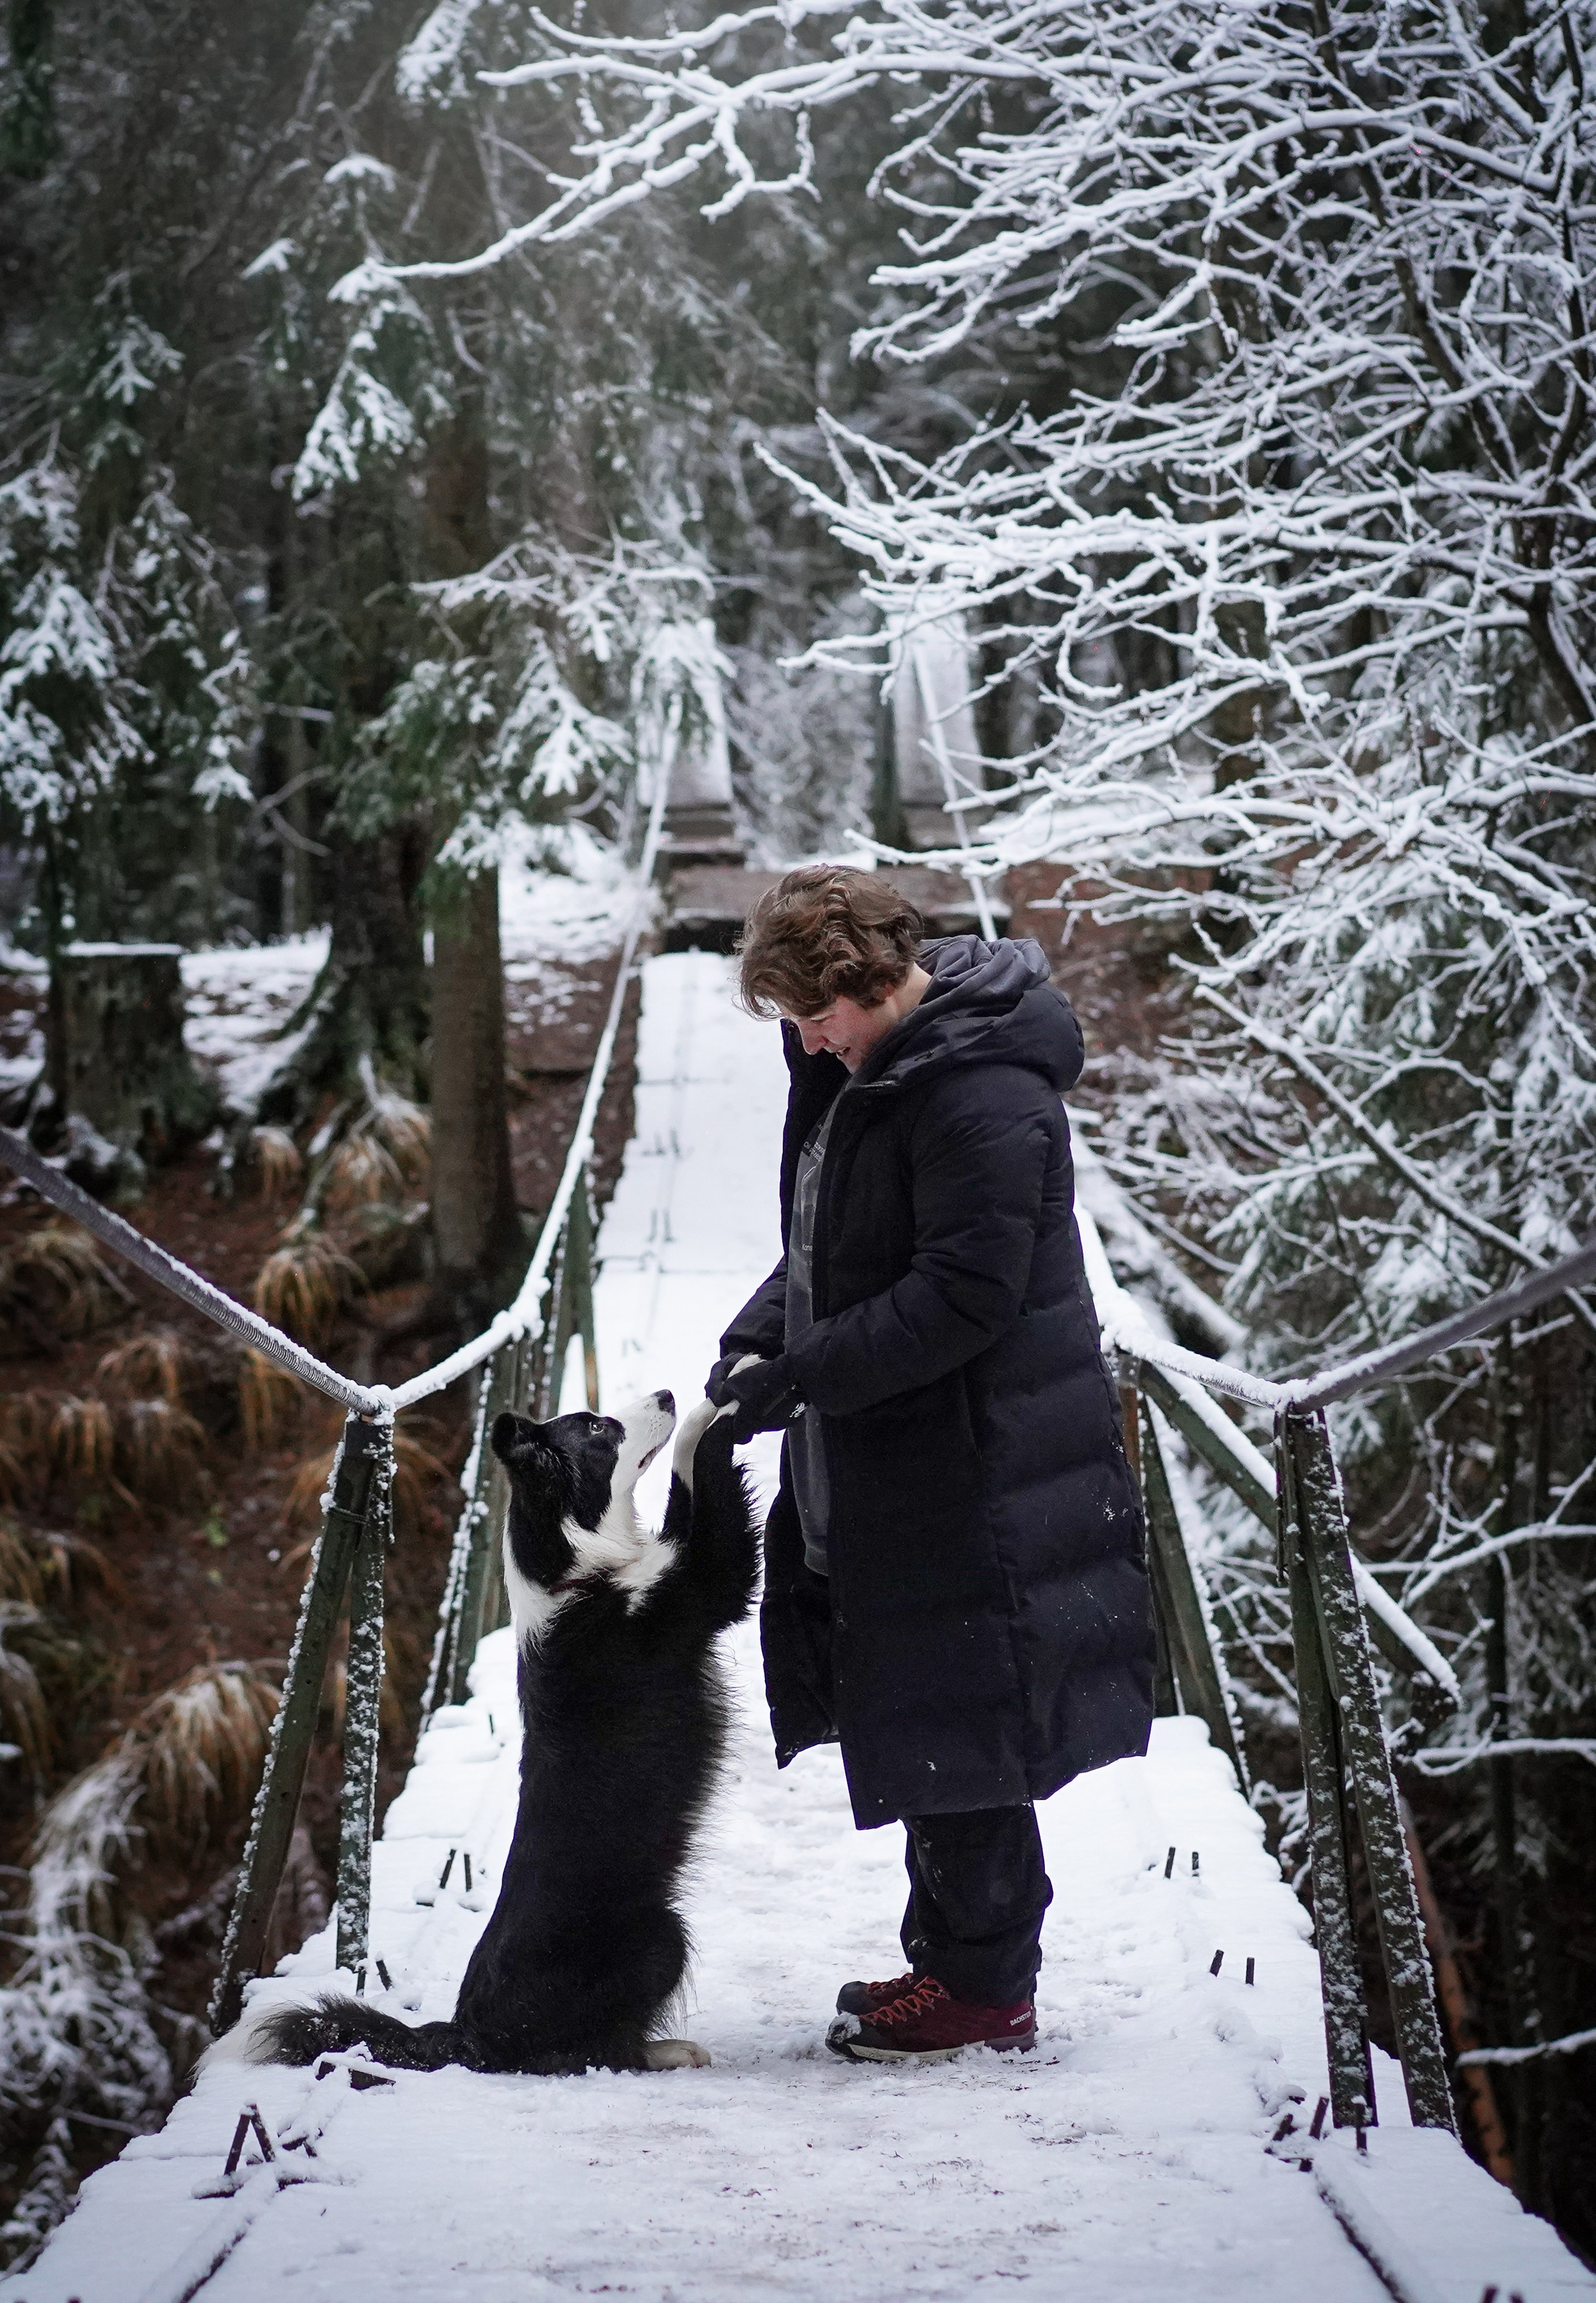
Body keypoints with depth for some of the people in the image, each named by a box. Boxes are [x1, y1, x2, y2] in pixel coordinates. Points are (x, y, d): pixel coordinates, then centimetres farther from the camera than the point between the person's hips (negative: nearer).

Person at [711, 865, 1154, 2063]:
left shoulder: (981, 1094, -21)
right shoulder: (860, 1065, 10)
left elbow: (966, 1295, -24)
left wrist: (800, 1376, -22)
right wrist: (764, 1329, 1)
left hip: (976, 1465, -10)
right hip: (883, 1464, 10)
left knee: (962, 1730, -1)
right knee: (919, 1727, 17)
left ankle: (986, 1987, 10)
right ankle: (950, 1959, 29)